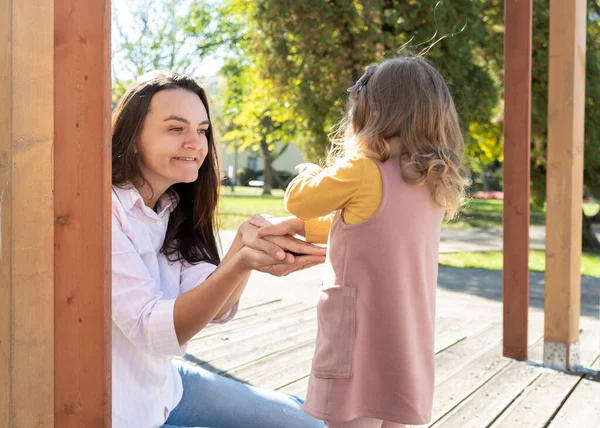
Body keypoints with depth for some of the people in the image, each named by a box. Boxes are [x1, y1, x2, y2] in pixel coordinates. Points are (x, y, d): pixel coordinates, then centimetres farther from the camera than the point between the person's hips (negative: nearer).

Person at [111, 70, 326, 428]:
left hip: (163, 382, 7)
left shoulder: (174, 210, 4)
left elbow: (214, 308, -10)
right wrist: (240, 263, -40)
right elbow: (150, 330, -27)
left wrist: (250, 245, -29)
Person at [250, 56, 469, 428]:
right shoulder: (435, 182, 7)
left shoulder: (362, 170, -16)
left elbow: (299, 199, 0)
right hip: (408, 339, 7)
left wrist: (311, 173, 21)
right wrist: (290, 227, 19)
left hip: (362, 334, -7)